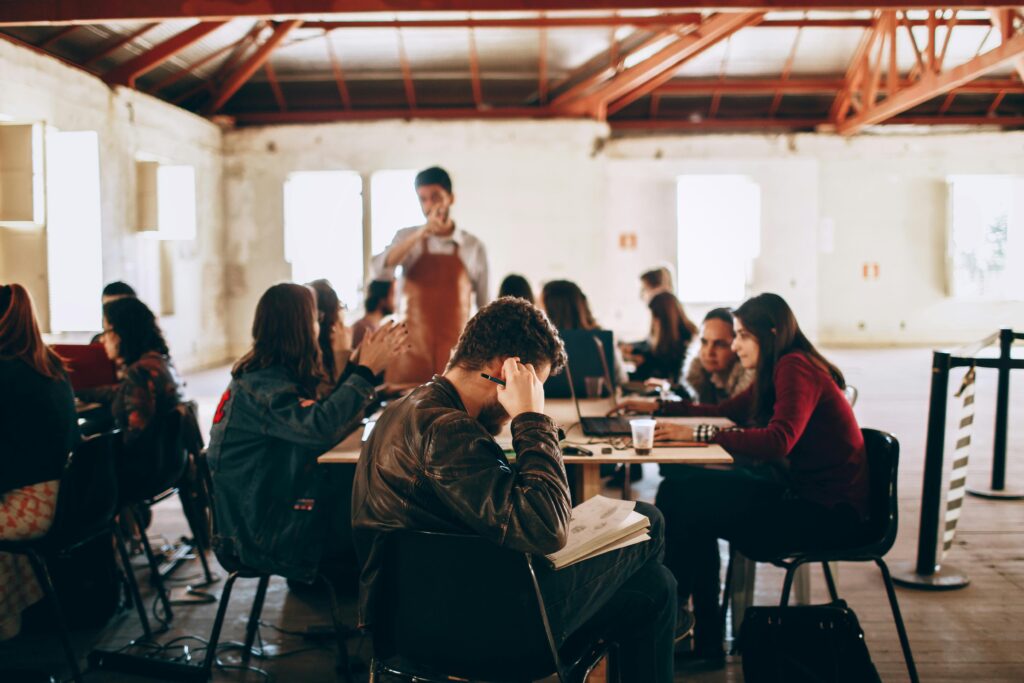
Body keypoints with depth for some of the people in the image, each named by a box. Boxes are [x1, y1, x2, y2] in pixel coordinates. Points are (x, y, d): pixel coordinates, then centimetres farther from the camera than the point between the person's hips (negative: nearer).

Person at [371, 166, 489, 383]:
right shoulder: (407, 238, 4)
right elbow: (380, 271, -15)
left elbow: (485, 307, 7)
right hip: (412, 352, 0)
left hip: (456, 356, 0)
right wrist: (420, 234, -23)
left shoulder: (473, 246, 2)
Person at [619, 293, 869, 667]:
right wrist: (659, 407, 19)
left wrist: (700, 434, -28)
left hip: (829, 509, -10)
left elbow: (779, 439, -30)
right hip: (800, 491, 10)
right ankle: (705, 639, -1)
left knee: (686, 500, -18)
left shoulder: (796, 367, -15)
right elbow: (726, 411, 25)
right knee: (681, 490, -2)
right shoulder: (777, 372, 15)